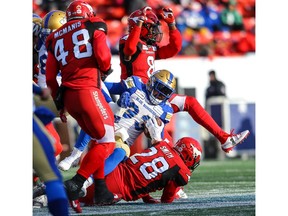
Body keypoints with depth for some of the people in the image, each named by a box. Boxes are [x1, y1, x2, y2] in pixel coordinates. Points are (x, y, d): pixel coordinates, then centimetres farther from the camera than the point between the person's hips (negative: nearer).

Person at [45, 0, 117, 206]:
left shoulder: (55, 38, 19)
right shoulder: (94, 26, 5)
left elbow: (50, 78, 15)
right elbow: (102, 56, -10)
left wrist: (59, 103, 24)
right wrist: (106, 70, 12)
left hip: (67, 95, 7)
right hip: (88, 91, -7)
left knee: (97, 139, 18)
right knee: (106, 142, 0)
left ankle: (101, 191, 13)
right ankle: (74, 185, -11)